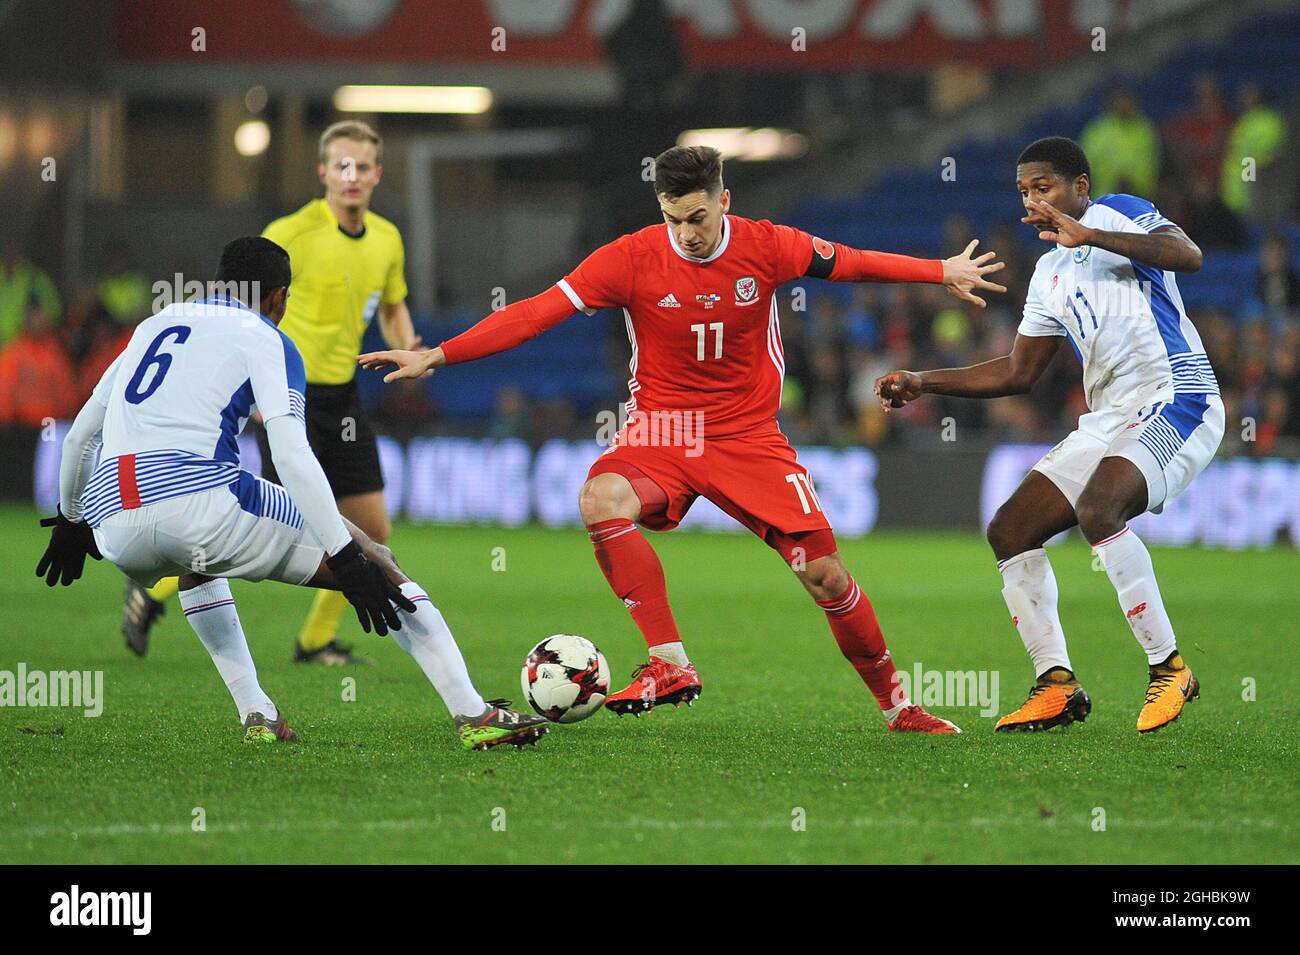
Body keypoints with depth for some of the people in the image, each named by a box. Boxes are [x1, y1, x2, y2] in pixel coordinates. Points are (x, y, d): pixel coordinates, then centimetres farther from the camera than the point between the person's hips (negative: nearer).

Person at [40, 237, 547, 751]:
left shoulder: (153, 326, 27)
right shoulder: (264, 339, 9)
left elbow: (78, 435, 31)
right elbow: (291, 455, -6)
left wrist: (70, 521, 46)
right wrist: (348, 559, -10)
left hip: (113, 531, 6)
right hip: (202, 502, -6)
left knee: (198, 562, 42)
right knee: (376, 563, 8)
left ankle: (255, 715, 29)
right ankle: (474, 716, 0)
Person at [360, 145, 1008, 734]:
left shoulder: (766, 247, -7)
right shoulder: (632, 258, -12)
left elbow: (851, 264, 9)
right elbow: (535, 314, -13)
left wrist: (945, 271, 9)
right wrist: (436, 356, -19)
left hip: (749, 437, 1)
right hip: (660, 435, -1)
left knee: (824, 572, -7)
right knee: (602, 498, -34)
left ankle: (895, 705, 16)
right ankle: (669, 665, -29)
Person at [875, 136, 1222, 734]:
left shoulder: (1119, 214, -1)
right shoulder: (1050, 273, 22)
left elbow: (1187, 256, -21)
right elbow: (1018, 372, 27)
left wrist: (1089, 235, -25)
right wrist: (923, 383, 21)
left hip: (1175, 399, -9)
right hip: (1109, 418, 9)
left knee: (1096, 510, -31)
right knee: (1009, 531, 1)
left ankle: (1168, 668, -21)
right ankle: (1057, 685, 2)